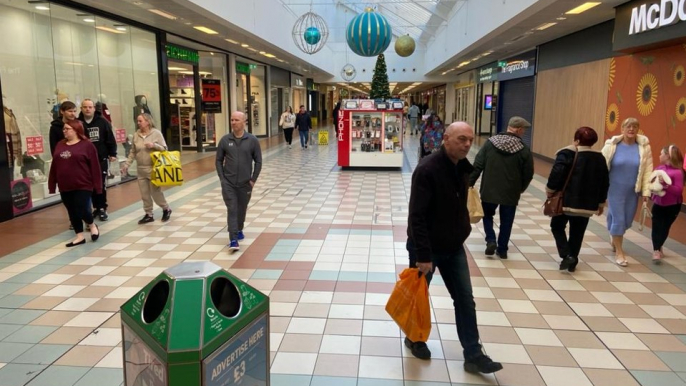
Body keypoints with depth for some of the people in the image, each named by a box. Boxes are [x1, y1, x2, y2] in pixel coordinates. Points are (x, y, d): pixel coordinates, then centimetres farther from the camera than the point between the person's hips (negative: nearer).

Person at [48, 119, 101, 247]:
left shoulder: (87, 145, -5)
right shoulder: (59, 145, 11)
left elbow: (95, 166, -8)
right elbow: (54, 166, 12)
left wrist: (97, 185, -11)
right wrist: (52, 184, 9)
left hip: (83, 185, -6)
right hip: (65, 187, 6)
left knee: (81, 210, -8)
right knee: (72, 212, 9)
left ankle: (92, 225, 22)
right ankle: (80, 236, 20)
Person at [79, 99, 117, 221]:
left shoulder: (102, 122, -2)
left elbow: (110, 139, -1)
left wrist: (112, 154, -4)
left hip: (102, 158, -1)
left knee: (101, 185, 4)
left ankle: (102, 208, 13)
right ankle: (96, 208, 20)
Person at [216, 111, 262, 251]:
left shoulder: (252, 140, -5)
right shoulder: (225, 140, -3)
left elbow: (258, 161, 0)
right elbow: (218, 160, 5)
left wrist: (253, 179, -3)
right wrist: (222, 178, -2)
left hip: (245, 183, 1)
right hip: (228, 183, 0)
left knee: (242, 209, 15)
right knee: (232, 210, -6)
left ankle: (239, 230, 39)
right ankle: (233, 240, -8)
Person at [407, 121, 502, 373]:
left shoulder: (463, 167, 2)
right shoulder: (427, 169, -23)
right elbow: (417, 216, -25)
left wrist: (461, 234, 15)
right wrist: (423, 255, -26)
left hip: (454, 247, 7)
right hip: (426, 247, -7)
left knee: (465, 300, 7)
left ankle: (473, 356, 17)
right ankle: (415, 339, 37)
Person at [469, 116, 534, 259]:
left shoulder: (491, 142, -5)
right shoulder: (524, 149, -7)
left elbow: (477, 165, -7)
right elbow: (528, 174, -1)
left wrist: (470, 182, 1)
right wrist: (520, 189, 16)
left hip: (489, 190, 1)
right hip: (511, 192, 0)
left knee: (487, 215, 21)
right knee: (506, 221, 13)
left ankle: (491, 241, 4)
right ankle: (502, 249, 18)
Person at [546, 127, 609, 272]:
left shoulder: (567, 154, -8)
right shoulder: (600, 158, 9)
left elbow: (556, 174, -20)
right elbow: (605, 183, 13)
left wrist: (550, 190, -6)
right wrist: (601, 203, 22)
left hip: (566, 201, -4)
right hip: (587, 204, 5)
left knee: (557, 227, 13)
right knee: (577, 233, 14)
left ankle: (567, 256, -2)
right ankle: (572, 263, 19)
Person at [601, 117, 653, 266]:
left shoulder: (644, 146, -3)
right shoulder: (612, 145, -8)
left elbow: (648, 170, -2)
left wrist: (646, 191, -5)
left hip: (633, 191, 3)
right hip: (615, 189, -2)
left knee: (627, 220, 13)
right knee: (618, 219, -1)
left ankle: (614, 238, 44)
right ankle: (619, 252, 12)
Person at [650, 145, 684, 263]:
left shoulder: (677, 172, -18)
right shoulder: (659, 168, 0)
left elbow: (679, 190, -22)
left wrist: (666, 185, -32)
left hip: (672, 206, -4)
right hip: (658, 204, 4)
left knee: (665, 228, 11)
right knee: (656, 227, 0)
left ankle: (658, 248, 24)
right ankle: (656, 250, 6)